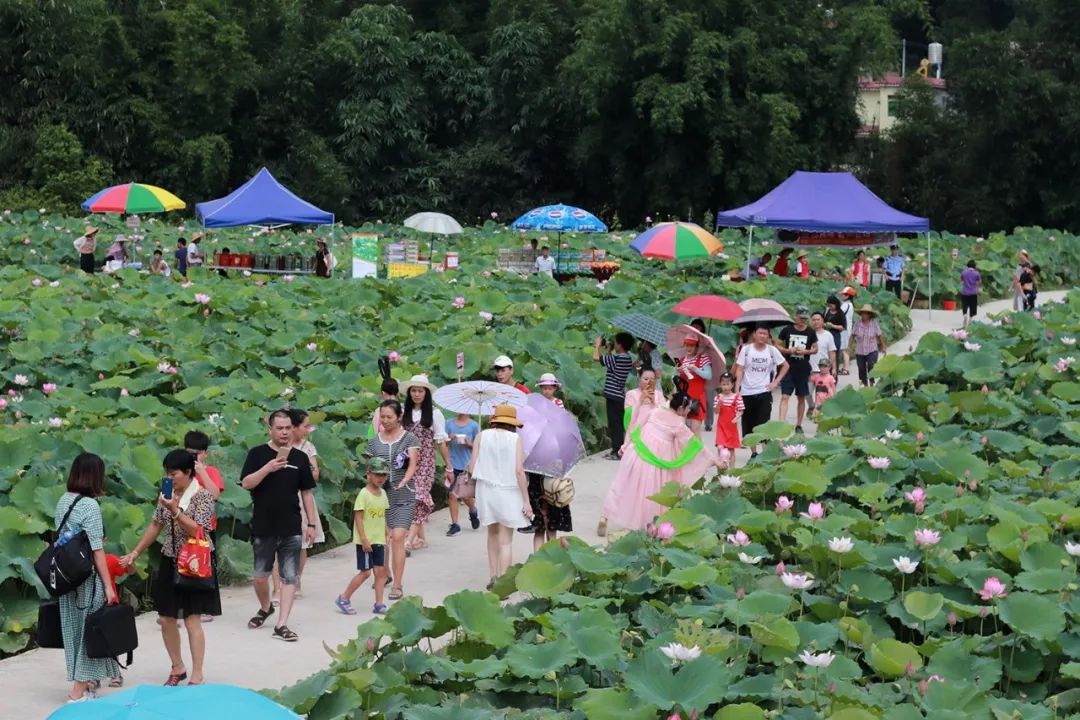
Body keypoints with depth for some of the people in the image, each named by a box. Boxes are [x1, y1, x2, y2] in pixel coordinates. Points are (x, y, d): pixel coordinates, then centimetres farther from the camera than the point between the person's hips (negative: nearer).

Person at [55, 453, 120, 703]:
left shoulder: (63, 501, 6)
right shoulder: (90, 505, -16)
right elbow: (96, 551, -16)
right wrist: (108, 586, -13)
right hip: (87, 579, -7)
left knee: (74, 627, 16)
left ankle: (82, 680, 27)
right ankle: (79, 692, 5)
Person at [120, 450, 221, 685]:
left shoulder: (202, 495, -13)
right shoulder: (167, 494, 6)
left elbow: (198, 531, -20)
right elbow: (155, 526, 14)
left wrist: (175, 510, -27)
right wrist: (135, 553, 12)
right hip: (169, 562, 6)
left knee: (192, 620, -6)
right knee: (166, 619, 9)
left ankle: (197, 677, 0)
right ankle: (178, 668, 26)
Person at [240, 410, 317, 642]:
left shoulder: (299, 457, 7)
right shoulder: (258, 454, 1)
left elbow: (306, 493, 11)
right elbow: (246, 483, -9)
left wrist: (311, 524, 6)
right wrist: (268, 468, -22)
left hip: (292, 528, 1)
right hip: (263, 527, -1)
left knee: (290, 577, -3)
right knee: (260, 575, 8)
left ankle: (282, 625, -1)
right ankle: (265, 608, 36)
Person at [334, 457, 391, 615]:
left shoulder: (383, 493, 9)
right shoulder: (364, 494, -14)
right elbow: (358, 517, -15)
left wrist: (385, 536, 14)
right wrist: (364, 539, -19)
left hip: (378, 540, 7)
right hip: (365, 541, -7)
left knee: (380, 571, 4)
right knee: (365, 572, -3)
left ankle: (379, 604, 9)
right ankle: (343, 599, 10)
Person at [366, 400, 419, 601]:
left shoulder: (409, 439, 1)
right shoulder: (374, 442, 9)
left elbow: (412, 465, -9)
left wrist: (404, 481, -27)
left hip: (403, 496, -3)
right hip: (381, 494, 3)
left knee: (397, 537, -12)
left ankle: (397, 586, -12)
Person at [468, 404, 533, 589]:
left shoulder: (482, 436, 1)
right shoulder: (516, 439, -5)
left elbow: (472, 469, -2)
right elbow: (519, 470, -11)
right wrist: (526, 501, -8)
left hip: (485, 489, 3)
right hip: (508, 493, -3)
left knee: (492, 534, 22)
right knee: (505, 540, 1)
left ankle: (493, 576, 22)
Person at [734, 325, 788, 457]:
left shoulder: (772, 350, 0)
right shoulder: (746, 349, -2)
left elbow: (785, 366, 11)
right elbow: (739, 370, -1)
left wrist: (776, 381, 2)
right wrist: (737, 389, -9)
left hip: (764, 393, -1)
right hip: (747, 393, 1)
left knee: (763, 423, -8)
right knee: (748, 424, 6)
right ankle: (753, 452, 18)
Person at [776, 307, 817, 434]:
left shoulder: (810, 332, 3)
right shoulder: (787, 330, 0)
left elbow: (815, 349, 8)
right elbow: (777, 345, 4)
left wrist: (805, 351, -12)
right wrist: (788, 350, -15)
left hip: (803, 370, 2)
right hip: (788, 368, -2)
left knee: (801, 398, 10)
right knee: (784, 397, -11)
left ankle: (798, 425, 22)